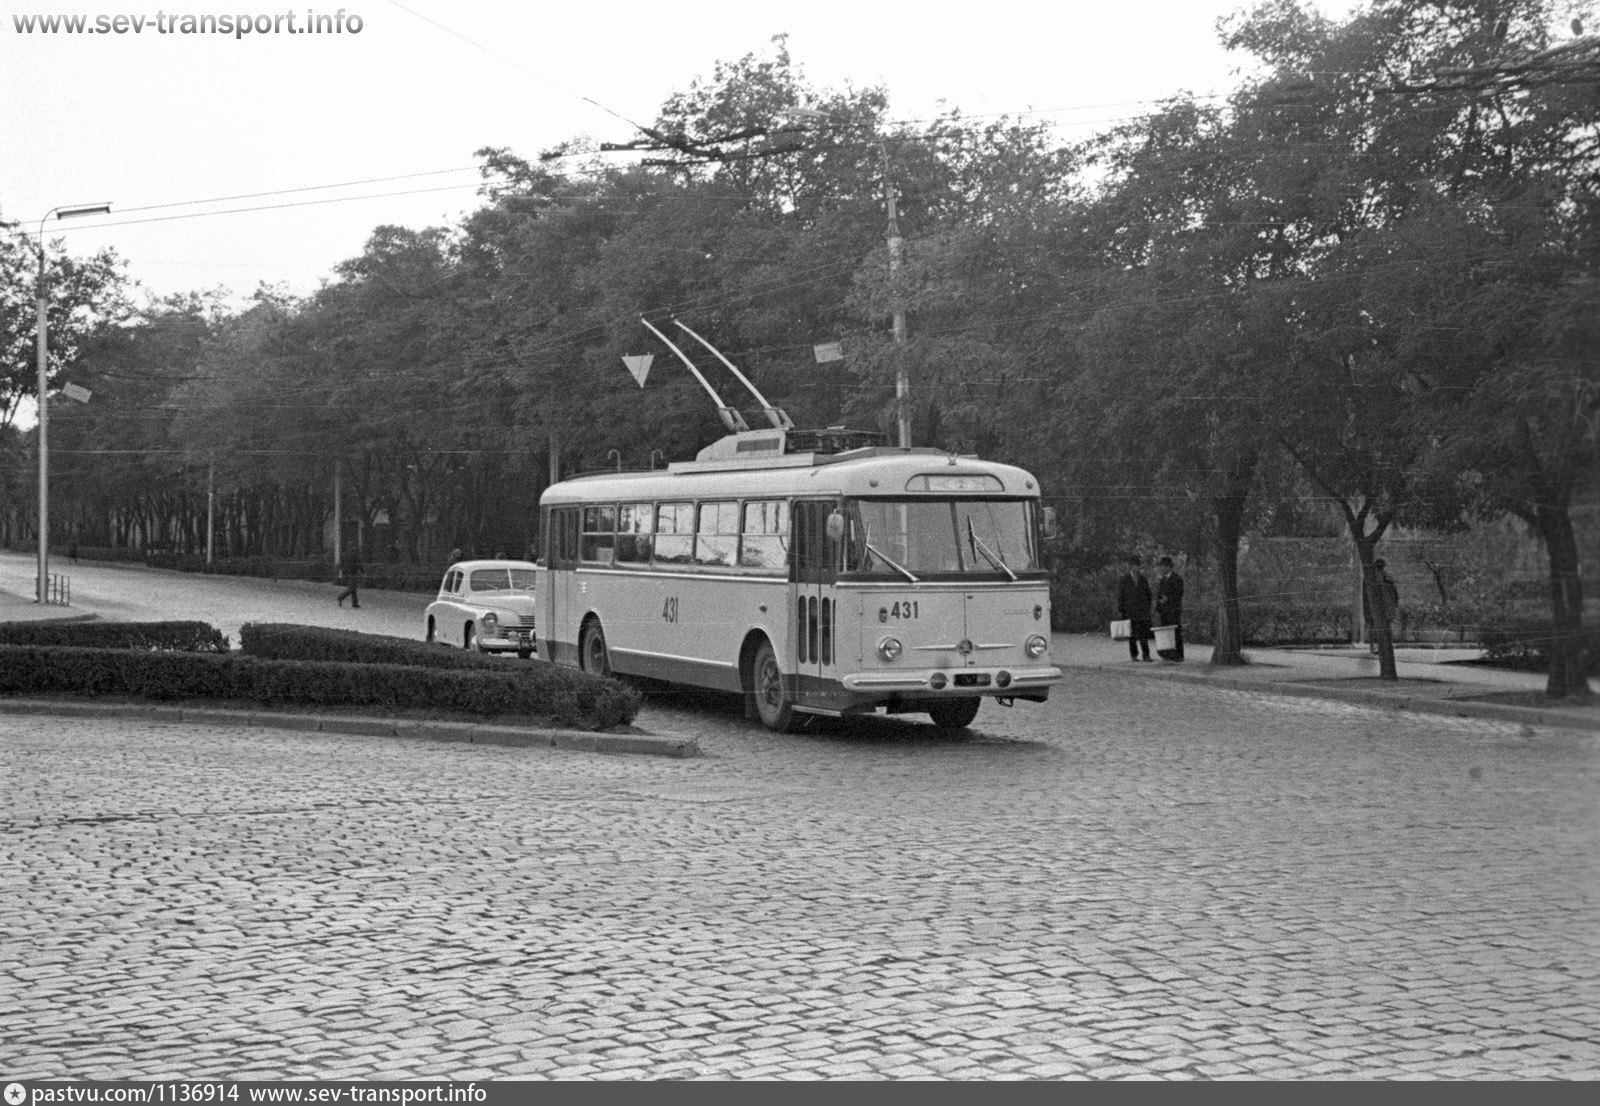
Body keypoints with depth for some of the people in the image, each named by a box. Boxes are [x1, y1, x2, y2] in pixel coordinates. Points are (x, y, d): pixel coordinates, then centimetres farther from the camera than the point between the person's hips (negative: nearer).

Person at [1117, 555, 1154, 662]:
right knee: (1132, 634, 2)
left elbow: (1148, 594, 17)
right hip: (1129, 611, -2)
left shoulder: (1143, 579, 11)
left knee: (1144, 634, -6)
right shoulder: (1123, 580, 2)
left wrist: (1148, 608, 9)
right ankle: (1134, 655, 9)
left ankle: (1146, 655, -7)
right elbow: (1120, 597, 2)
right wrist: (1120, 611, -4)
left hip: (1142, 610, 2)